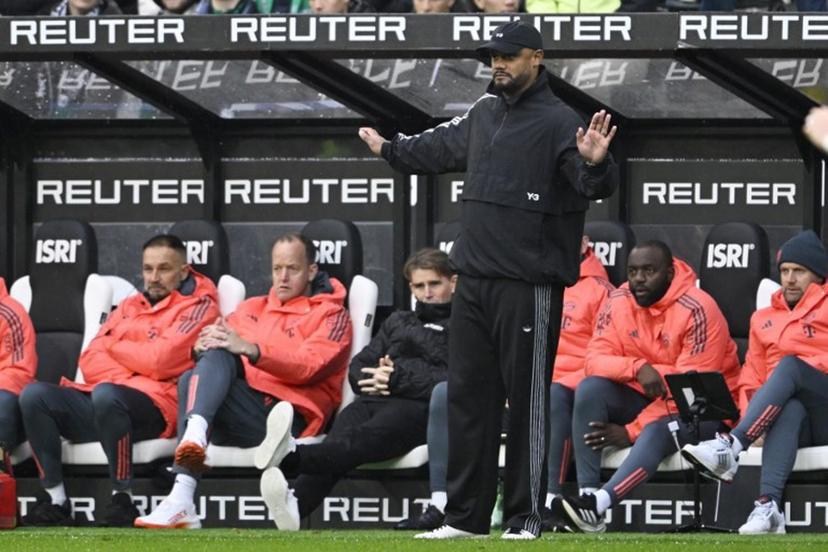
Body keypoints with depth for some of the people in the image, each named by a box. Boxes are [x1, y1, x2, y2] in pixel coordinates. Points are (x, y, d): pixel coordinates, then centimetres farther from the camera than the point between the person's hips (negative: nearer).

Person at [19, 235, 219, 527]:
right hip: (98, 405, 7)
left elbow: (161, 360, -10)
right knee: (35, 395, -17)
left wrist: (115, 346, 7)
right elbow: (90, 360, 14)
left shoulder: (198, 305, 5)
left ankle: (123, 499, -29)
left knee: (105, 394, -39)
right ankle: (54, 500, -17)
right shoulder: (130, 305, 25)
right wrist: (128, 378, -5)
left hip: (157, 408, -7)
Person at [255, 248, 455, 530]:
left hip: (423, 406, -5)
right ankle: (295, 504, -59)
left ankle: (291, 456, -68)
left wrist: (397, 379, -7)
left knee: (367, 437, -36)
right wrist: (375, 380, 3)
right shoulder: (398, 322, 37)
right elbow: (358, 367, 27)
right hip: (375, 400, 5)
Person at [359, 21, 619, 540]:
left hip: (529, 287, -8)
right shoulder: (484, 114, 11)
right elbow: (443, 146, 32)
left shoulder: (558, 122, -11)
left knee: (527, 400, -2)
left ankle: (526, 518, 5)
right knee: (467, 396, 11)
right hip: (474, 281, 8)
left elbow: (599, 185, -23)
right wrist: (390, 148, 46)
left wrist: (595, 163, -46)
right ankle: (465, 516, 18)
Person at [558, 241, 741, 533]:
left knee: (656, 430, -37)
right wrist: (638, 368, -31)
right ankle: (587, 495, -30)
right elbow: (595, 359, -9)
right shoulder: (619, 303, -2)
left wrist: (632, 431, -24)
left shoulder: (697, 309, -20)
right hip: (642, 397, 6)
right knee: (590, 389, -21)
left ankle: (598, 504, -52)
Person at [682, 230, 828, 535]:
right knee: (789, 408, -36)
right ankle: (768, 506, -58)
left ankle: (731, 447, -46)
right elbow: (752, 376, 16)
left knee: (789, 365, -31)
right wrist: (750, 416, -3)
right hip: (785, 410, 2)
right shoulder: (763, 318, 23)